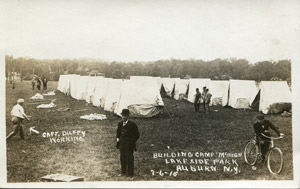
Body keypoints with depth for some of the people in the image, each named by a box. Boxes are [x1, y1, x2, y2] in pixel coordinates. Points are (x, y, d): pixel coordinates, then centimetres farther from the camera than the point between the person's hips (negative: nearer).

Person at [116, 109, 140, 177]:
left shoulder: (132, 125, -12)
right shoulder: (120, 124, 6)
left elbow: (137, 135, -5)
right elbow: (118, 132, 23)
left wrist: (132, 141, -8)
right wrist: (118, 138, 9)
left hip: (129, 144, -5)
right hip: (121, 144, 6)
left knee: (129, 159, -1)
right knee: (122, 158, 12)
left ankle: (130, 173, 8)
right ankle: (123, 172, 24)